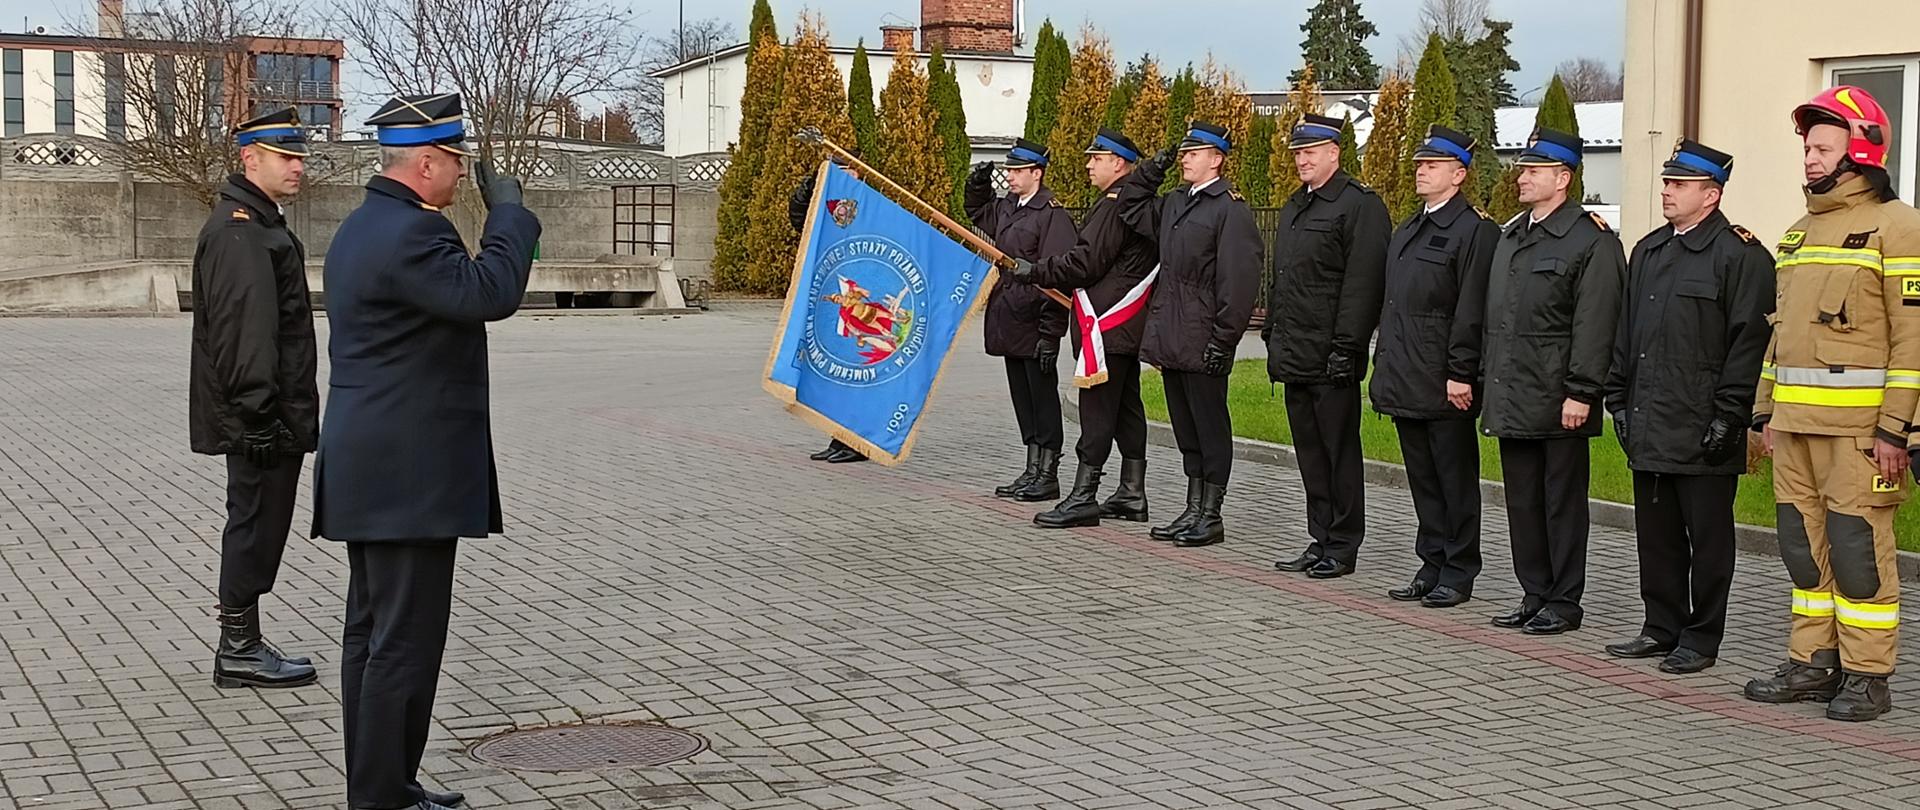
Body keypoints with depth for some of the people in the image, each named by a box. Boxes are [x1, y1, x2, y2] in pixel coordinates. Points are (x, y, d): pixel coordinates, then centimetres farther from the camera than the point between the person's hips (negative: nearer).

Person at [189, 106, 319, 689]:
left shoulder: (264, 225, 19)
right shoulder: (238, 230, -16)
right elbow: (242, 331, -23)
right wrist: (260, 417, -25)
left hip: (271, 418, 11)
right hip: (260, 419, -11)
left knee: (257, 526, 15)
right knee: (256, 525, -4)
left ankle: (242, 644, 23)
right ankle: (239, 651, 5)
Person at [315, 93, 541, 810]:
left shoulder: (362, 225, 16)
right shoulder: (411, 232, -18)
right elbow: (488, 294, -28)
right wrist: (508, 211, -14)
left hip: (371, 469, 11)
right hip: (411, 475, -11)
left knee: (372, 631, 14)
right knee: (404, 641, -5)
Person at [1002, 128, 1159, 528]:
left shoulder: (1114, 203, -14)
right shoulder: (1139, 202, 16)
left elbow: (1086, 261, -19)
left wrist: (1035, 271, -11)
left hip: (1106, 325, -10)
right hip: (1130, 326, 10)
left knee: (1097, 408, -9)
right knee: (1126, 407, 12)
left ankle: (1083, 497, -8)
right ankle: (1132, 495, 16)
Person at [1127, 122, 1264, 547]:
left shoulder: (1231, 209, -10)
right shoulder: (1173, 203, 14)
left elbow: (1239, 282, -15)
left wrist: (1222, 340, -18)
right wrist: (1148, 174, 14)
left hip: (1202, 344, -8)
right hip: (1171, 342, 8)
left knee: (1210, 428, 1)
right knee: (1186, 430, 14)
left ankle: (1211, 516, 7)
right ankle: (1194, 510, 22)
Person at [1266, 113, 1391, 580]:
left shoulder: (1360, 206, -9)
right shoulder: (1293, 209, 18)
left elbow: (1362, 284, -16)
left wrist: (1346, 348, -19)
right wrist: (1273, 337, 18)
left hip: (1331, 361, -9)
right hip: (1295, 357, 9)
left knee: (1339, 452, -1)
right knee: (1310, 453, 13)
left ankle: (1343, 546, 7)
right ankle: (1320, 541, 20)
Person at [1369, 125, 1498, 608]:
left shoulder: (1474, 230, -9)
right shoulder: (1406, 232, 18)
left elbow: (1472, 311, -15)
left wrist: (1460, 374, -18)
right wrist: (1385, 366, 15)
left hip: (1444, 386, -8)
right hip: (1405, 383, 8)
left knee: (1455, 480, 1)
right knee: (1422, 480, 13)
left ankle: (1458, 573, 9)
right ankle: (1432, 565, 21)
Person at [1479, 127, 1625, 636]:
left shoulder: (1592, 241, -9)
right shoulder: (1510, 236, 16)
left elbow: (1594, 326, -14)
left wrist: (1580, 393, -18)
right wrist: (1489, 379, 16)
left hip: (1557, 401, -8)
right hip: (1511, 399, 8)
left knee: (1563, 502, 1)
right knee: (1522, 501, 12)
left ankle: (1564, 603, 9)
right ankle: (1535, 595, 21)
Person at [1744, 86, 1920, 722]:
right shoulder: (1800, 232, 19)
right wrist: (1766, 411, 17)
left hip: (1857, 425, -8)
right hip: (1795, 420, 8)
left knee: (1858, 546, -4)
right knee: (1804, 544, 11)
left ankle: (1866, 676, 4)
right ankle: (1813, 663, 20)